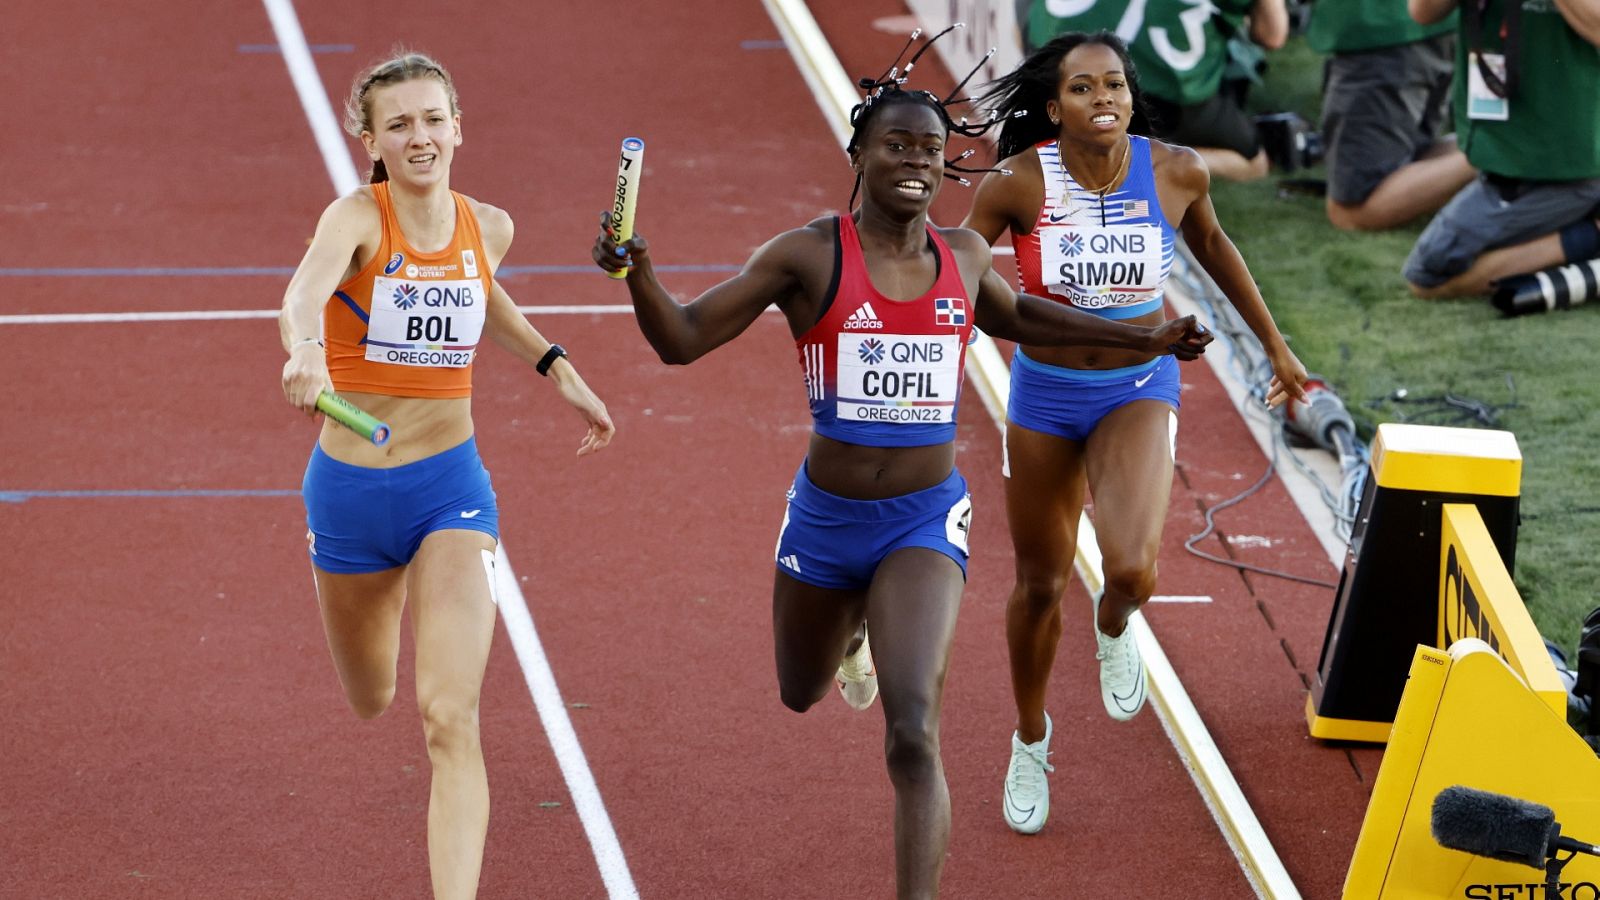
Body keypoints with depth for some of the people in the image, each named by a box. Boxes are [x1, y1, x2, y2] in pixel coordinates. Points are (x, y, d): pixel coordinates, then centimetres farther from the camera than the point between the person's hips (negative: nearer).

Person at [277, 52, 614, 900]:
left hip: (451, 484, 1)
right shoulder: (356, 218, -15)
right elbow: (308, 286, -40)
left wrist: (557, 367, 18)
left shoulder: (488, 229, -1)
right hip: (349, 488, -1)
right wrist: (304, 350, -60)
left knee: (450, 719, -16)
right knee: (372, 702, 21)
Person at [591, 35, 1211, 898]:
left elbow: (1014, 317, 24)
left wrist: (1142, 337, 22)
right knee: (802, 694, 27)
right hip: (825, 518, 1)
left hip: (926, 521, 0)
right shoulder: (808, 256, -10)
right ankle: (854, 627, 65)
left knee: (912, 736, -19)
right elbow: (683, 338, -10)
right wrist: (637, 273, -31)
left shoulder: (962, 255, 0)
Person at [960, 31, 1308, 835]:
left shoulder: (1176, 173, -13)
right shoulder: (1018, 185, -18)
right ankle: (1031, 743, 41)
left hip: (1139, 392, 0)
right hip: (1044, 395, 0)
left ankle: (1113, 628, 15)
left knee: (1132, 570, -25)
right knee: (1040, 585, 14)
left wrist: (1275, 346, 17)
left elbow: (1210, 244, 8)